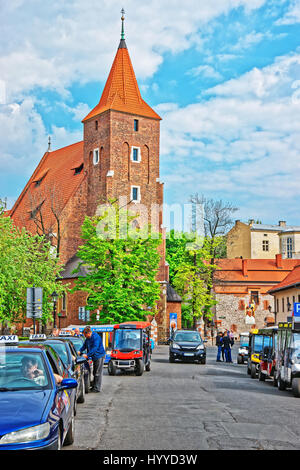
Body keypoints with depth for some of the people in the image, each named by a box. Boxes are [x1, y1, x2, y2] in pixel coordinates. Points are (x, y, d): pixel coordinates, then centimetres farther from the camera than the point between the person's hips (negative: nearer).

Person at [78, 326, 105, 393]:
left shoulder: (96, 337, -21)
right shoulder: (88, 338, 8)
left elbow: (95, 348, -26)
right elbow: (84, 345, 19)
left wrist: (87, 355, -27)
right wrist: (80, 351, 2)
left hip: (99, 356, -9)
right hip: (95, 357, 9)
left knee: (98, 373, -5)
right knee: (95, 372, 14)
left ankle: (97, 388, -1)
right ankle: (94, 387, 21)